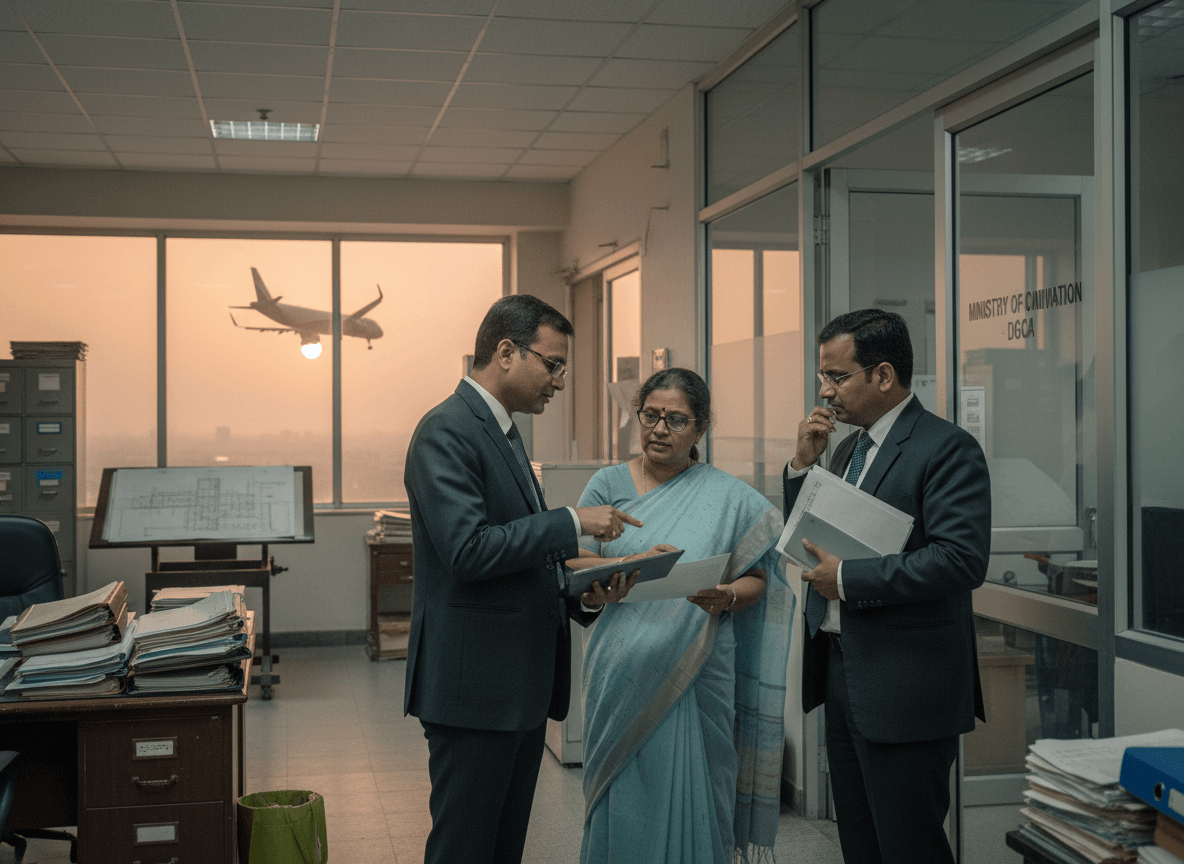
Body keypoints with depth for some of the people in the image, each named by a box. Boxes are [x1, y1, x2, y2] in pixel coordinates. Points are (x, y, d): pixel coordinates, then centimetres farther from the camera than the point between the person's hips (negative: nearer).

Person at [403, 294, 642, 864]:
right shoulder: (446, 431, -14)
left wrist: (583, 596, 4)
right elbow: (469, 550, -24)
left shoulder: (503, 432, 17)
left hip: (522, 683, 10)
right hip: (474, 685, -10)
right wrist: (572, 522, -18)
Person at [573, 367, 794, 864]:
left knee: (689, 796, 3)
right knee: (624, 800, 5)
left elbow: (756, 579, 5)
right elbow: (573, 565, -1)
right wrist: (635, 563, -17)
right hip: (625, 670, 1)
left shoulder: (728, 497, 5)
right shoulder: (609, 484, 6)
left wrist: (726, 597, -17)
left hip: (697, 673, 0)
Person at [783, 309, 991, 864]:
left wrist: (847, 578, -20)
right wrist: (803, 465, 2)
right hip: (839, 670, 9)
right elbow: (811, 542, 17)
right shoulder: (848, 447, 14)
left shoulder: (946, 448, -14)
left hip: (905, 688, -9)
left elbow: (962, 559, -25)